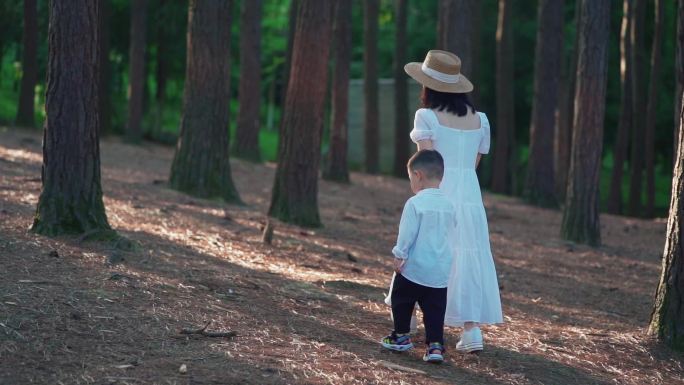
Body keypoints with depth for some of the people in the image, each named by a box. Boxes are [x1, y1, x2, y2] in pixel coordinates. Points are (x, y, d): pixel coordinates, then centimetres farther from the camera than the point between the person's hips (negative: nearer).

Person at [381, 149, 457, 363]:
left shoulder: (414, 203, -14)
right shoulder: (448, 205, 4)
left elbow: (407, 233, -15)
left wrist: (399, 255, -5)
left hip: (414, 268, -5)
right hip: (441, 271, 5)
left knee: (401, 301, 16)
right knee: (435, 310, 6)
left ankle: (401, 336, 24)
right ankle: (435, 345, -2)